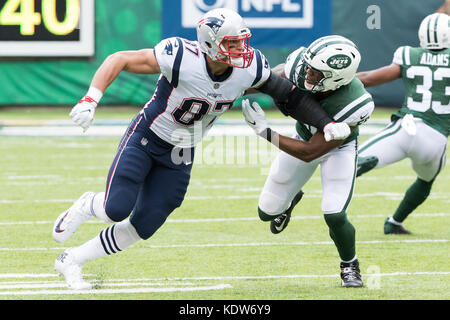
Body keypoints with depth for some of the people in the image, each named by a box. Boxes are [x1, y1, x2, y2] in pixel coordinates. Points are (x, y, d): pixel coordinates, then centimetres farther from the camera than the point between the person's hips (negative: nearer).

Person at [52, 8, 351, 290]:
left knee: (143, 226, 0)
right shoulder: (181, 58, -30)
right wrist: (90, 100, -35)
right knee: (116, 209, -18)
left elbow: (288, 94, -1)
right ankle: (85, 207, 20)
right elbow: (120, 60, -23)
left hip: (180, 155, 5)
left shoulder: (250, 68, -16)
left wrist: (327, 123, -8)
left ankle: (72, 260, 19)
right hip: (145, 138, -4)